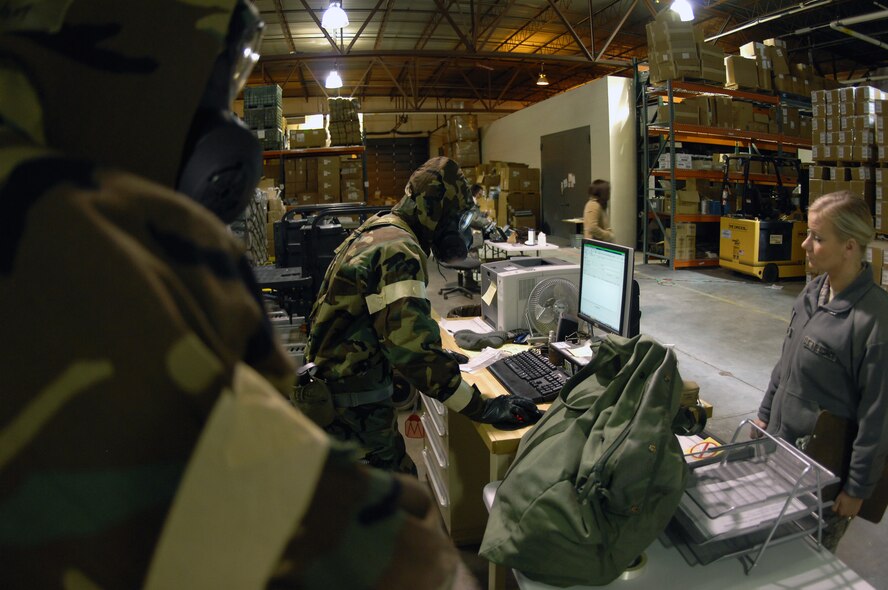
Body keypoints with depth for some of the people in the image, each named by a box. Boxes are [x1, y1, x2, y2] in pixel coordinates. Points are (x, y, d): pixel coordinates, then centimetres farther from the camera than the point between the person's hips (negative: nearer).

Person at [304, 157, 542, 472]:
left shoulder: (376, 231, 8)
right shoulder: (399, 252, -24)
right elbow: (415, 348, -31)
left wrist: (441, 357, 16)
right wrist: (484, 409, -26)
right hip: (354, 401, -10)